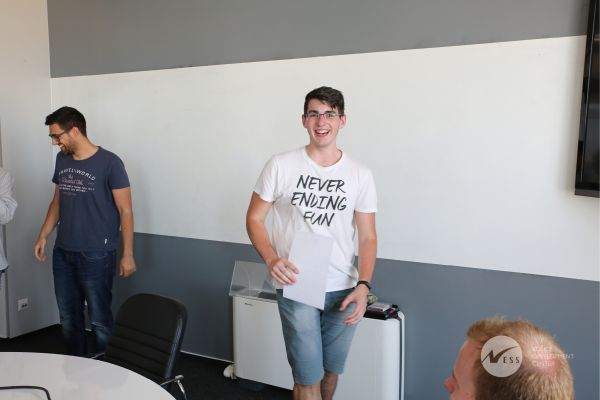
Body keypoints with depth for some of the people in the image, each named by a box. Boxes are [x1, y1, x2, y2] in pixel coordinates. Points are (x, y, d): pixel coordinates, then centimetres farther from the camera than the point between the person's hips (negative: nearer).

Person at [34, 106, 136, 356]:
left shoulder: (109, 163, -12)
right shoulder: (62, 159, 7)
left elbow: (125, 211, -11)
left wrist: (127, 254, -12)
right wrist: (43, 236, 11)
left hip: (96, 256, -6)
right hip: (62, 253, 6)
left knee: (99, 320, 3)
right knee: (68, 317, 15)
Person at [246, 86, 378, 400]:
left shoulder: (360, 175, 1)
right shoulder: (281, 166, -5)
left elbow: (368, 237, 3)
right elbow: (254, 218, 0)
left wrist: (363, 286, -10)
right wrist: (271, 259, -18)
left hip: (343, 289, 3)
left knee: (331, 371, 17)